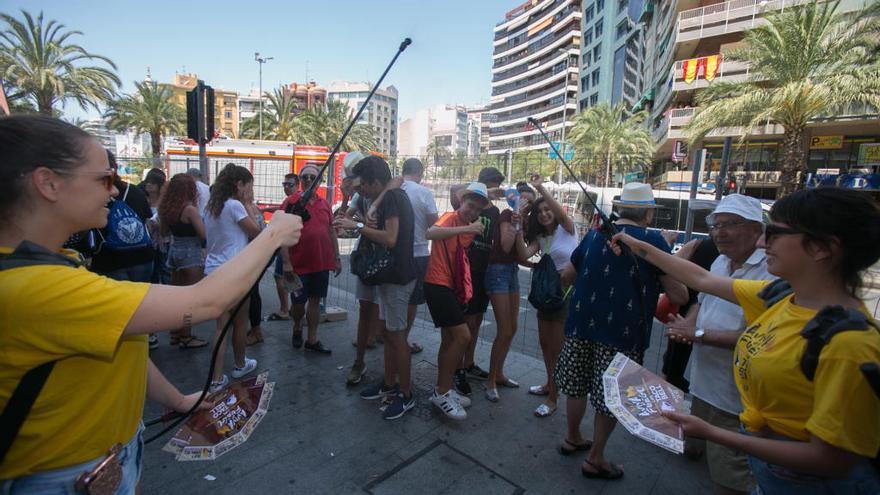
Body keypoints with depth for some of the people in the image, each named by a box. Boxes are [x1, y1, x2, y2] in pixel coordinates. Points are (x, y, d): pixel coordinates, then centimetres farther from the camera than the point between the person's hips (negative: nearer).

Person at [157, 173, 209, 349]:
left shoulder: (167, 207, 6)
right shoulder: (190, 209, -17)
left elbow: (164, 231, 19)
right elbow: (204, 234, -16)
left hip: (174, 250, 8)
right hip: (190, 253, -8)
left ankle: (175, 334, 25)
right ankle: (186, 337, 6)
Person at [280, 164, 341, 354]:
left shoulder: (324, 203, 8)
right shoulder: (291, 201, -6)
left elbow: (331, 231, 12)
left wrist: (337, 258, 10)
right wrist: (286, 262, -15)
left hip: (322, 263, 4)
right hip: (299, 264, -4)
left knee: (315, 300, 10)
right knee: (298, 302, 8)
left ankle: (312, 340, 22)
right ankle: (297, 328, 37)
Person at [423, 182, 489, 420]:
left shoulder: (468, 227, 13)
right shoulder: (450, 218, -10)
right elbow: (430, 234, -32)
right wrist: (466, 229, -34)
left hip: (453, 287, 9)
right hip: (438, 284, -9)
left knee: (450, 340, 14)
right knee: (462, 336, -14)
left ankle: (443, 391, 28)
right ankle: (442, 391, 1)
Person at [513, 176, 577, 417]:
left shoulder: (567, 228, -7)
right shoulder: (539, 238, 7)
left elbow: (561, 212, -30)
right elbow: (524, 255, -11)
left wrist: (540, 188, -35)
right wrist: (519, 228, -16)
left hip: (568, 293, -6)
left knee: (557, 348, 1)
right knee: (545, 343, 17)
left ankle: (552, 398, 15)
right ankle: (550, 384, 38)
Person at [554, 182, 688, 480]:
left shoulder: (594, 235, 6)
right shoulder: (652, 240, -8)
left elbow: (567, 275, 17)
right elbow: (678, 296, -7)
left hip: (582, 323, 5)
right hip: (622, 331, -5)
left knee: (577, 385, 18)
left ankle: (572, 439, 37)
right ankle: (595, 459, 25)